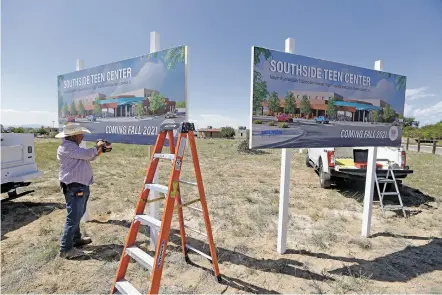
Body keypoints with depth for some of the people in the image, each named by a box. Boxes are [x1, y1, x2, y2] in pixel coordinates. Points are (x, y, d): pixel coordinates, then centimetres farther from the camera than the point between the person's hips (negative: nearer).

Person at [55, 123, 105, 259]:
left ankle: (76, 239, 36)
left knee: (77, 215, 21)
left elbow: (88, 158, 22)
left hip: (81, 186, 11)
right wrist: (97, 147, -7)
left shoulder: (74, 146, 17)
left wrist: (99, 150, 7)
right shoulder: (67, 147, -17)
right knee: (73, 218, -6)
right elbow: (86, 154, -25)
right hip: (74, 188, -11)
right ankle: (65, 248, 4)